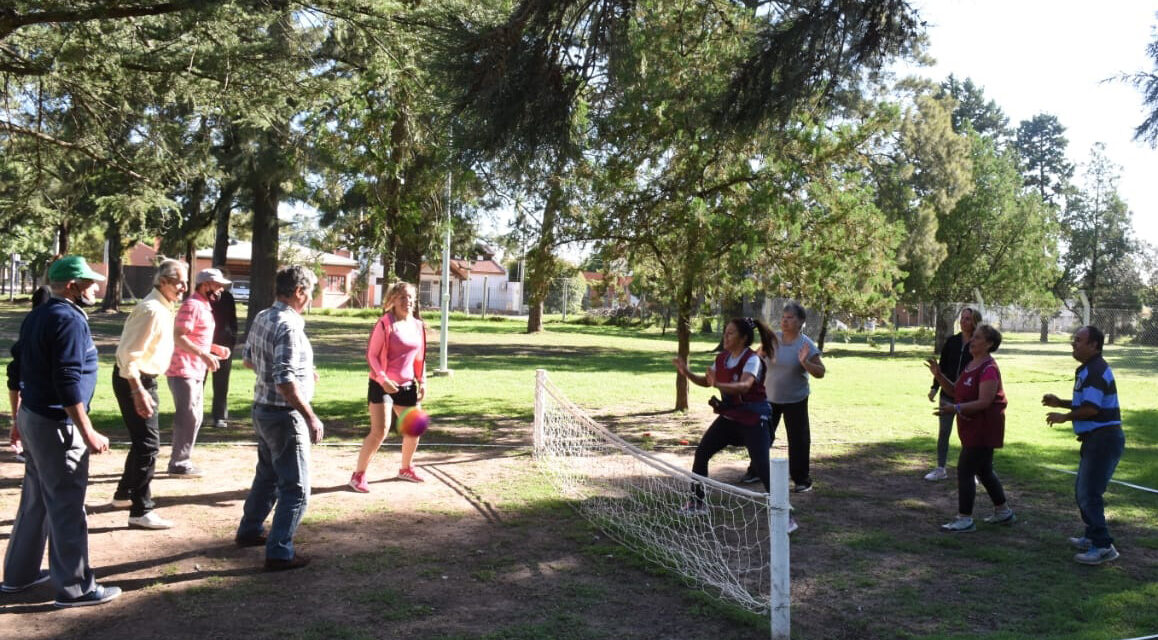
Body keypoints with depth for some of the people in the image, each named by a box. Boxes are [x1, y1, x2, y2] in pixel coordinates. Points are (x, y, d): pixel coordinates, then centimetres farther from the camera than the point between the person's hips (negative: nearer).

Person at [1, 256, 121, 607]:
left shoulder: (36, 316, 11)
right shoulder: (69, 320, -18)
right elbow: (68, 382, -24)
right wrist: (88, 433, -22)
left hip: (33, 416, 10)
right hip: (56, 424, -10)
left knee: (35, 500, 19)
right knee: (67, 505, -2)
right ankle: (74, 587, 6)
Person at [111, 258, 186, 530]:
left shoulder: (164, 308, 10)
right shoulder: (151, 310, -21)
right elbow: (129, 354, -26)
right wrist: (138, 391, -32)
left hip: (144, 380, 11)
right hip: (135, 381, -11)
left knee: (142, 440, 22)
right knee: (148, 443, -9)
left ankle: (125, 493, 39)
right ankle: (141, 511, -3)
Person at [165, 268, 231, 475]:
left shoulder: (204, 307, 17)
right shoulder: (192, 305, -14)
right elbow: (179, 337, -23)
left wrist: (215, 348, 14)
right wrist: (204, 355, -29)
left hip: (196, 372, 10)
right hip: (183, 371, -10)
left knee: (195, 417, 14)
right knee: (188, 417, -6)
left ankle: (181, 460, 23)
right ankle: (179, 464, 1)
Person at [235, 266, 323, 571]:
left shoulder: (262, 318, 4)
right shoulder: (289, 326, -24)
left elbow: (248, 359, 19)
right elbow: (285, 382, -29)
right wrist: (311, 418, -22)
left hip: (263, 409, 10)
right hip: (284, 416, -10)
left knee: (267, 475, 27)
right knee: (296, 488, 1)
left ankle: (249, 531, 41)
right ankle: (280, 553, 5)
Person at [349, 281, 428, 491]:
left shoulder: (418, 326, 7)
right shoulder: (385, 324, -11)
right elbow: (371, 355, -11)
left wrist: (422, 381, 6)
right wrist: (383, 379, -21)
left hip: (407, 385, 6)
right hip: (383, 385, -6)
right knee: (379, 431, -12)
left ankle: (406, 469, 35)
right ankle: (358, 475, 3)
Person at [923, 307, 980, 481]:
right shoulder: (952, 341, 4)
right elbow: (942, 366, 8)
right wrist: (935, 388, 3)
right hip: (948, 393, 3)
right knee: (943, 432, 8)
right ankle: (940, 469, 18)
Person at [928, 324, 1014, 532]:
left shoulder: (988, 369, -18)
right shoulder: (971, 365, 13)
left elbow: (984, 402, -25)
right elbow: (955, 390, 13)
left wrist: (956, 408, -34)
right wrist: (939, 376, -1)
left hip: (984, 427, -10)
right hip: (972, 427, 10)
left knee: (965, 471, -8)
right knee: (984, 471, 19)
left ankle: (965, 519, -2)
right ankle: (1003, 512, 33)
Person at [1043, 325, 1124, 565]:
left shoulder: (1096, 371, -18)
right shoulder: (1087, 369, 16)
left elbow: (1091, 408, -25)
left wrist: (1064, 417, -11)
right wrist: (1060, 402, 13)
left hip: (1103, 438, -11)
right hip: (1096, 439, 11)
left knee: (1088, 493, -9)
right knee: (1083, 490, 19)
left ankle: (1103, 546, -5)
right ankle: (1092, 537, 29)